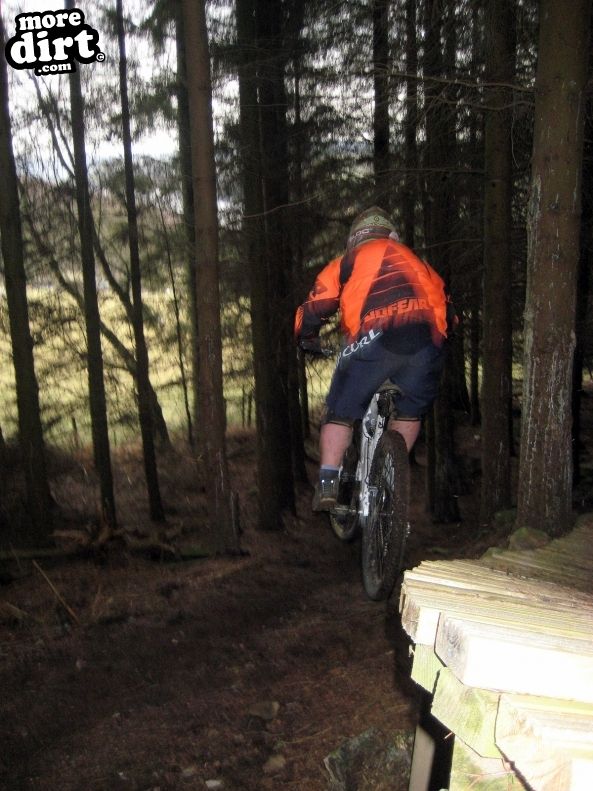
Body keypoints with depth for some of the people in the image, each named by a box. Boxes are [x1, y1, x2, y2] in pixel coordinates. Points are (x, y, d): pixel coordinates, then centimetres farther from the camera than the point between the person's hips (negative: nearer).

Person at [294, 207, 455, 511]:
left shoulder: (346, 262, 24)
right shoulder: (417, 261, 35)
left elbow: (313, 309, 17)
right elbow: (447, 308, 32)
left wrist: (308, 340, 34)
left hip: (374, 340, -3)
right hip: (427, 341, 3)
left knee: (339, 414, 11)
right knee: (411, 410, 26)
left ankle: (328, 483, 1)